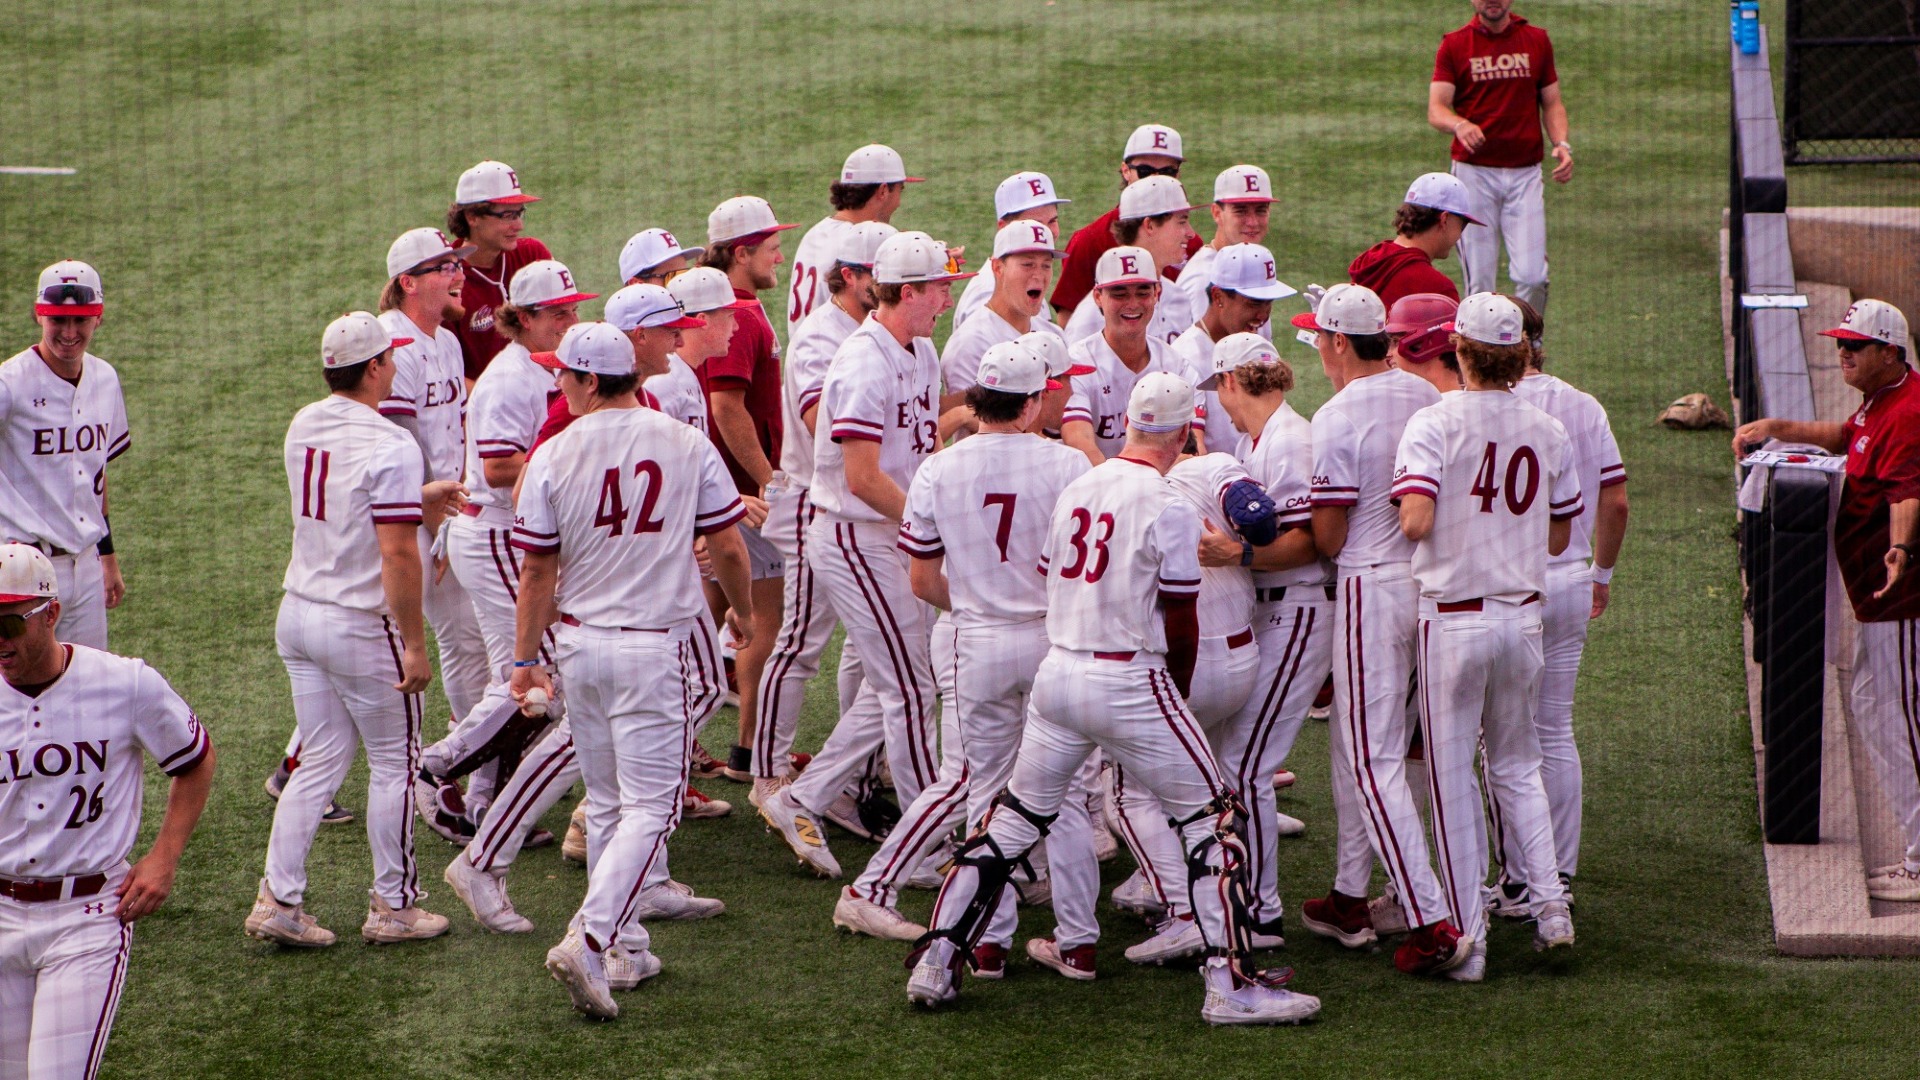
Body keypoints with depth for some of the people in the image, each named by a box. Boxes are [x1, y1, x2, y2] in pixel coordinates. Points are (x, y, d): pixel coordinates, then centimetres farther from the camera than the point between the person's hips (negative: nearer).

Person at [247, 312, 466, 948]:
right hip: (362, 627, -7)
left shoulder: (304, 428, 6)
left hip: (297, 615, 7)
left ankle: (279, 899, 6)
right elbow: (397, 554, -23)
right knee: (394, 763, 9)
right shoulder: (390, 447, -19)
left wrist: (419, 497, 32)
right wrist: (415, 645, -19)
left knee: (321, 760, 14)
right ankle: (393, 906, 16)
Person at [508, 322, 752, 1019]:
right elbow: (727, 546, 1)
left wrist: (525, 658, 9)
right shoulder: (685, 444, -5)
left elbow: (538, 572, -2)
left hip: (580, 643, 2)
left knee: (606, 804, 16)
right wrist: (742, 611, 20)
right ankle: (589, 942, -19)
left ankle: (623, 949, 21)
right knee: (649, 806, -2)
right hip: (660, 646, -2)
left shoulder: (554, 457, -6)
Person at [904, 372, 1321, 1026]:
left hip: (1057, 671, 6)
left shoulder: (1076, 490, 6)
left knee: (1014, 819, 17)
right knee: (1209, 819, 5)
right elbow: (1179, 625, -8)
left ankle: (936, 962, 13)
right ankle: (1231, 985, 1)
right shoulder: (1168, 507, -11)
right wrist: (1176, 695, 10)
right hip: (1129, 681, -6)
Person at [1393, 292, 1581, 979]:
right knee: (1517, 765, 20)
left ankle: (1467, 940, 4)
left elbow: (1415, 521, -22)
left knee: (1453, 773, 3)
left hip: (1453, 618, -4)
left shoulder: (1435, 423, -12)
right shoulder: (1547, 431, 2)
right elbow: (1558, 539, 10)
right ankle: (1548, 902, 7)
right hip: (1523, 614, 4)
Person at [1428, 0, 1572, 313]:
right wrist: (1459, 125, -29)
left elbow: (1552, 102, 14)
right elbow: (1436, 109, -6)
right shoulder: (1454, 44, 3)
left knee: (1532, 276, -9)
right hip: (1473, 172, -1)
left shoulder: (1537, 40, 10)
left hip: (1525, 173, 1)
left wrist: (1562, 144, -5)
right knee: (1479, 280, -1)